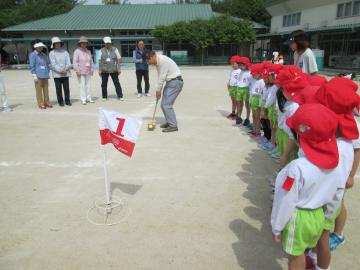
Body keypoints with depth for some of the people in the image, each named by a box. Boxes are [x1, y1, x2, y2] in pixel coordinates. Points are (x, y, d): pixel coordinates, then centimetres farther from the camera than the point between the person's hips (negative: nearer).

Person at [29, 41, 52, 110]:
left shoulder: (44, 55, 16)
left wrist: (48, 73, 15)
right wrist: (34, 75, -10)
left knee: (46, 89, 8)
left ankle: (47, 103, 16)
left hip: (45, 76, 5)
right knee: (39, 90, -2)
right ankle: (41, 104, 2)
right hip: (38, 76, -5)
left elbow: (47, 64, 21)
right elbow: (32, 66, -5)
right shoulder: (33, 55, -2)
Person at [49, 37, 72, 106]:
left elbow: (68, 62, 4)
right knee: (58, 89, 2)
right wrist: (61, 70, -16)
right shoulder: (52, 53, 1)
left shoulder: (65, 52, 9)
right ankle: (60, 101, 12)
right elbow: (53, 65, -7)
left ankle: (67, 101, 12)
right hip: (57, 74, -2)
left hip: (66, 73, 2)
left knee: (66, 88, 1)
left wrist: (66, 68, -15)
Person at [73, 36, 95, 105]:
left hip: (88, 72, 5)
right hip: (81, 72, -5)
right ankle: (83, 99, -1)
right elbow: (75, 62, -8)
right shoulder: (77, 51, -4)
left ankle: (88, 98, 15)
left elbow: (91, 61, 16)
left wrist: (92, 69, 8)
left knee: (88, 85, 7)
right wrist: (77, 71, -14)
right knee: (82, 85, -5)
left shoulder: (88, 51, 12)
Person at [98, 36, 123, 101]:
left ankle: (120, 96, 3)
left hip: (113, 70, -1)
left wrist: (119, 68, -5)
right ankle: (104, 97, 14)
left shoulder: (115, 49, 2)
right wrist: (100, 70, -1)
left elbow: (119, 59, 2)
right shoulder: (101, 51, 5)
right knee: (104, 84, 3)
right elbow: (100, 61, 4)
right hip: (104, 70, 1)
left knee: (117, 83, -3)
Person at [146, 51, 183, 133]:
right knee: (164, 104, 10)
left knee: (166, 104, -13)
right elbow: (160, 77, 13)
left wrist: (158, 90, -9)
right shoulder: (157, 62, 10)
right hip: (170, 82, 10)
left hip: (175, 82, -10)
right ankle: (170, 122, 23)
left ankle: (173, 126, -7)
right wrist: (158, 90, 8)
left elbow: (162, 77, -19)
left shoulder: (163, 60, -20)